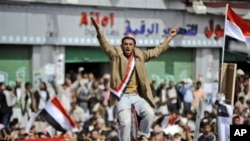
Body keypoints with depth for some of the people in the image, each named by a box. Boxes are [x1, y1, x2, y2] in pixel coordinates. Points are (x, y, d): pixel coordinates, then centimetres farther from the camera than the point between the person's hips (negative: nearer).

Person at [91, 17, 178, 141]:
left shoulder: (140, 56, 13)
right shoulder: (116, 55, 2)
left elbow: (157, 51, 22)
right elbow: (105, 46, -15)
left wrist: (170, 37, 24)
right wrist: (99, 32, -33)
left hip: (136, 95, 4)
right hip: (122, 96, -4)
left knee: (149, 113, -20)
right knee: (125, 121, -21)